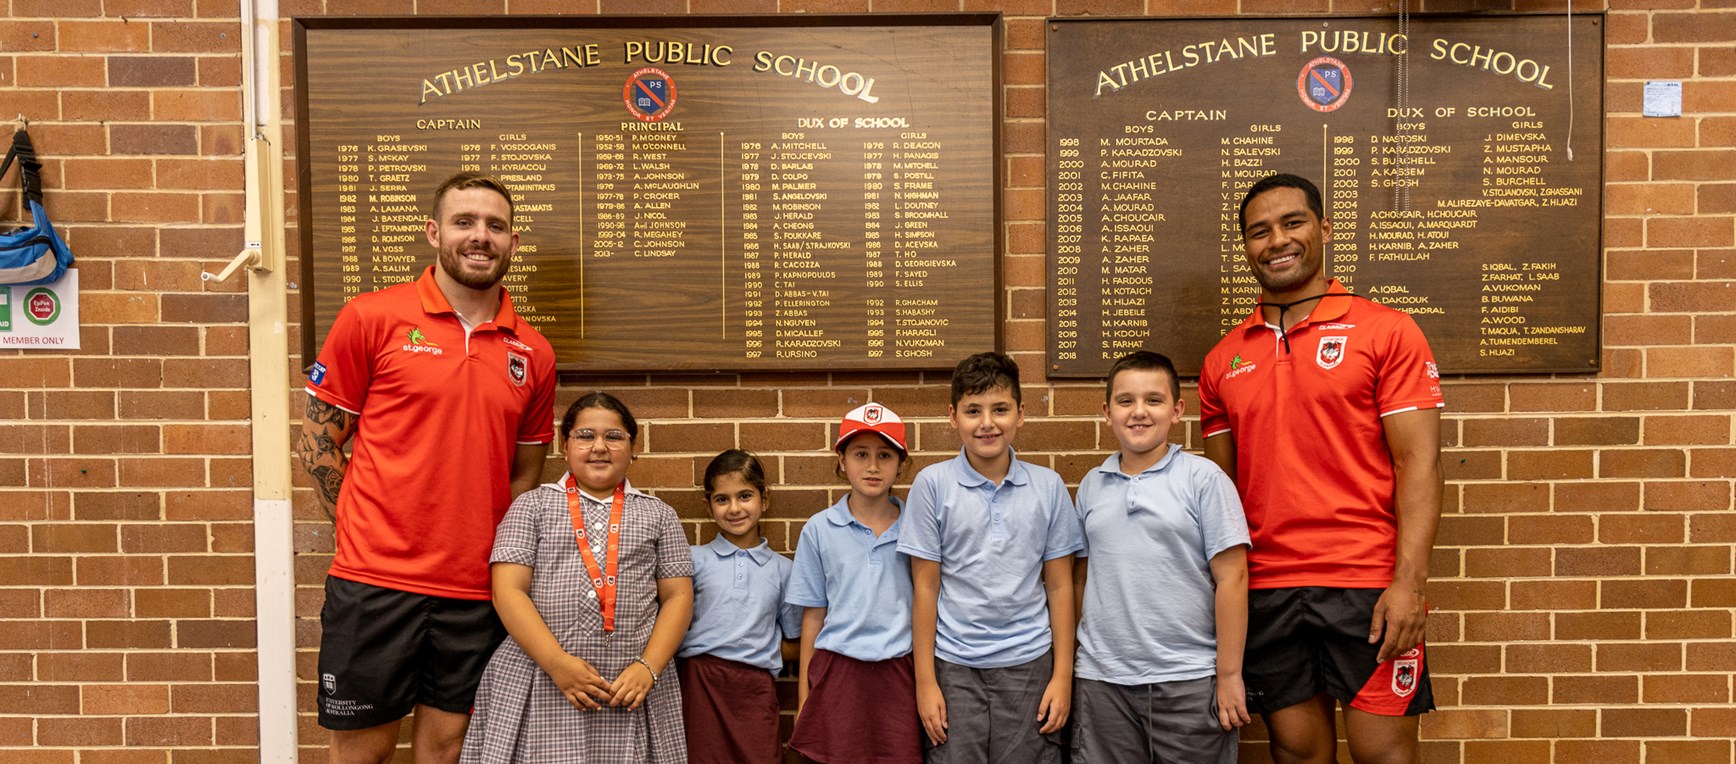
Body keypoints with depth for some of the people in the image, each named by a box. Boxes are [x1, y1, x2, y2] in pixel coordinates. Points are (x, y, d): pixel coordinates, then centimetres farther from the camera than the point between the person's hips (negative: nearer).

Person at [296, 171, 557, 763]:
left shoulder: (533, 353, 6)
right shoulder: (371, 318, -3)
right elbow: (317, 443, 1)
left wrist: (494, 553, 5)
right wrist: (371, 536, -2)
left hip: (475, 591, 3)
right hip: (373, 582, -3)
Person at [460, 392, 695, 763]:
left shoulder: (659, 515, 13)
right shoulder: (532, 506, 9)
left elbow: (678, 597, 8)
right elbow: (508, 592, -1)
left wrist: (648, 667, -7)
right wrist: (557, 663, -11)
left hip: (631, 686, 1)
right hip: (539, 684, -1)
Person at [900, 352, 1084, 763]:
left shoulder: (1048, 486, 1)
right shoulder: (932, 484, -3)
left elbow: (1059, 586, 4)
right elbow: (926, 587, -2)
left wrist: (1063, 675, 1)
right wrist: (925, 681, -3)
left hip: (1029, 665, 1)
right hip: (955, 667, -1)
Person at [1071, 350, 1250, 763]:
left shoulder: (1203, 478, -4)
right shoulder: (1091, 486, 8)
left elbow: (1231, 578, -6)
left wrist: (1229, 675, -7)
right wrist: (1069, 667, 10)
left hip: (1189, 681, -3)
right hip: (1101, 682, 3)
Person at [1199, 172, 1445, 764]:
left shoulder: (1386, 331, 0)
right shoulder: (1224, 360, 10)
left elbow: (1418, 463, -6)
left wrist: (1408, 583, -14)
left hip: (1369, 587, -3)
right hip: (1264, 590, 3)